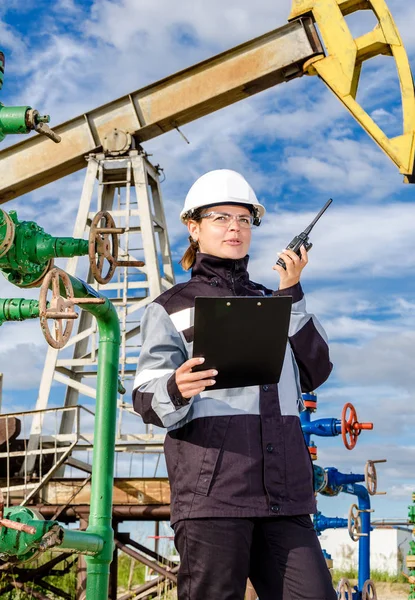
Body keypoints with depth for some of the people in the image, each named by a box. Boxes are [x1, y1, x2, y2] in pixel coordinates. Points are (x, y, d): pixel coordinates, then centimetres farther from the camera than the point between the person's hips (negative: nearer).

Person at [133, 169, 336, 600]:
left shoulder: (271, 303, 23)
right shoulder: (172, 307, 9)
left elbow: (314, 373, 9)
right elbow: (148, 401, -1)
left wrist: (292, 295, 3)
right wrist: (176, 390, -24)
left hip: (283, 490, 4)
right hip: (212, 486, -4)